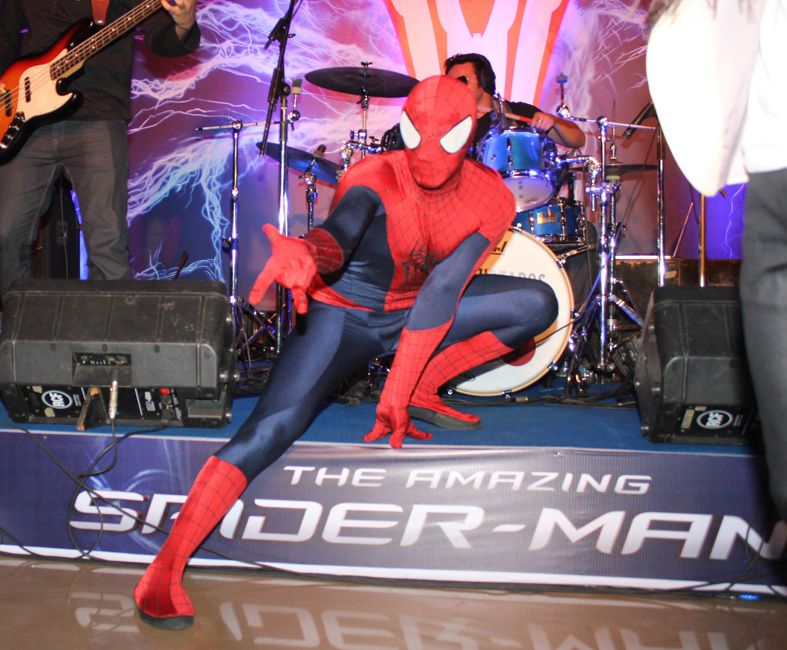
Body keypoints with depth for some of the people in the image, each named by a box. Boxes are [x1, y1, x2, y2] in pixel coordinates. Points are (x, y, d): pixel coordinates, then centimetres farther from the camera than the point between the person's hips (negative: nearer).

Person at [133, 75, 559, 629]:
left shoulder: (490, 198, -11)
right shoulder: (378, 177, -20)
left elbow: (441, 290, -19)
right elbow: (340, 230, -42)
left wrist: (400, 390, -25)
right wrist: (305, 252, -68)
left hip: (418, 314, 5)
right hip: (344, 313, -4)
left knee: (538, 304, -13)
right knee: (273, 425, -27)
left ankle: (423, 391, -2)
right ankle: (164, 572, -22)